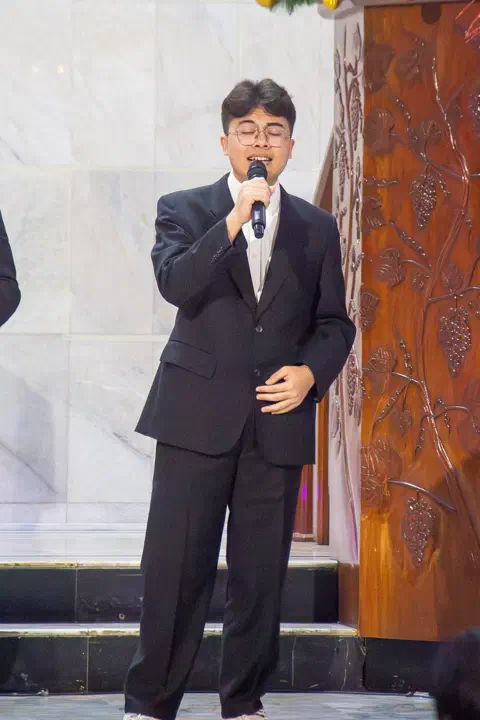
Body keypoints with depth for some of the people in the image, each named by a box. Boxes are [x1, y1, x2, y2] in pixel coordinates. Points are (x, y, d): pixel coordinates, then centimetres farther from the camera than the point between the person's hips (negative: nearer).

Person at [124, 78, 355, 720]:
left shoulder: (316, 228, 13)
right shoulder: (184, 210, 5)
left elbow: (335, 324, 15)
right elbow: (176, 284, -13)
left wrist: (310, 372, -4)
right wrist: (233, 222, -21)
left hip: (279, 420, 3)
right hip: (199, 416, -2)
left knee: (262, 571, 5)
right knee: (177, 568, -4)